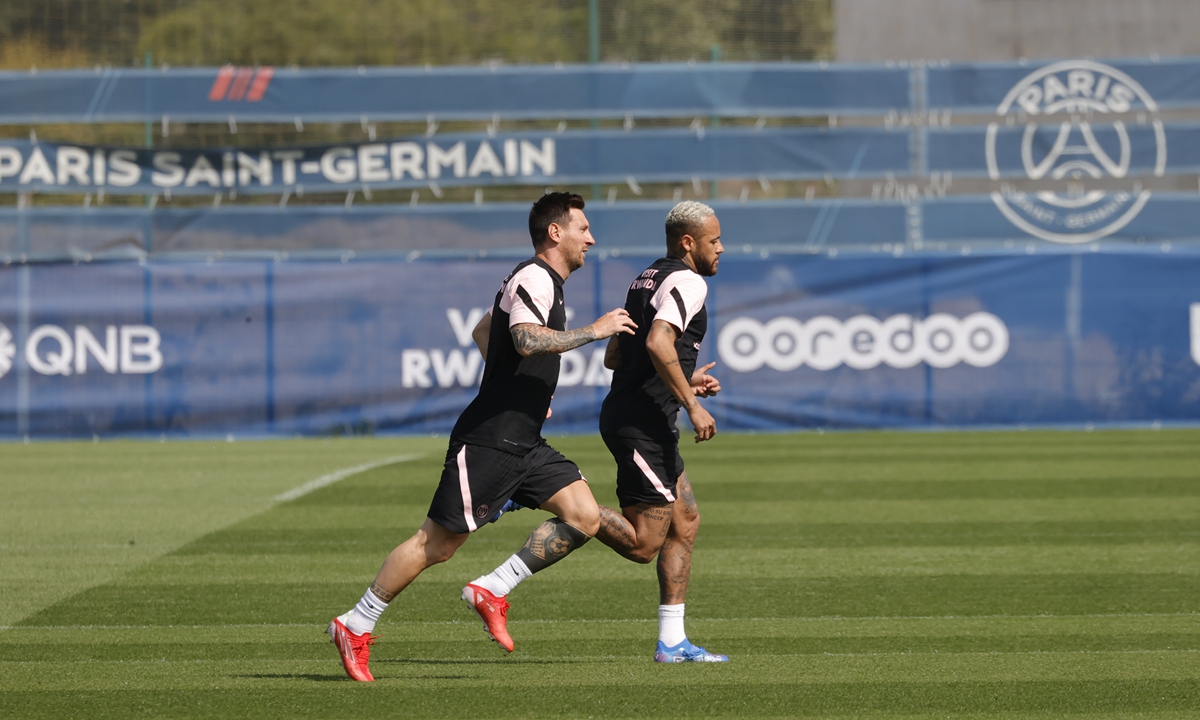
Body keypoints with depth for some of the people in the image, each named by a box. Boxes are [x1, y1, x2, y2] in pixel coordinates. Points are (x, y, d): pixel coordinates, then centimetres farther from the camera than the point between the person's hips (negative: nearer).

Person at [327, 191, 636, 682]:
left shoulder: (543, 281, 18)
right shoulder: (533, 278, -13)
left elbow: (482, 332, 31)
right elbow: (528, 341, -32)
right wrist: (595, 330, -23)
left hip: (523, 445, 10)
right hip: (488, 442, -10)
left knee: (584, 517, -5)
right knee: (437, 544, -5)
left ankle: (493, 591, 1)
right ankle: (355, 626, 7)